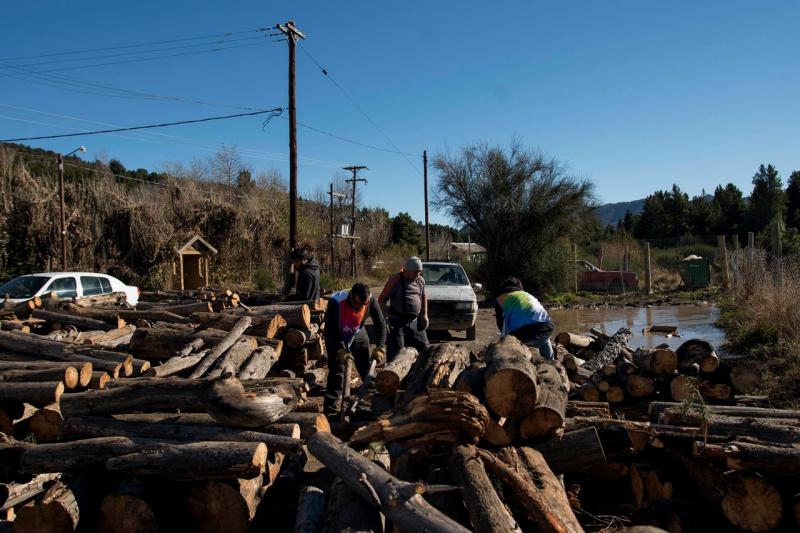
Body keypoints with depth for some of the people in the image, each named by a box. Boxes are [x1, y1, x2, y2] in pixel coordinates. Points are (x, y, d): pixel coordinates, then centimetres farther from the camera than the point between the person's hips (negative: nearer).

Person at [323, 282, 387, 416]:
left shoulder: (371, 302, -26)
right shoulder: (336, 302, -35)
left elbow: (381, 325, -15)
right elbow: (330, 330, -27)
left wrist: (380, 348, -24)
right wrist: (340, 350, -32)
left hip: (358, 335, 3)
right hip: (336, 337, -3)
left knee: (366, 369, 6)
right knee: (337, 371, -11)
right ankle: (331, 409, -4)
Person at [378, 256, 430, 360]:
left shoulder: (420, 281, 7)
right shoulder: (395, 280, -10)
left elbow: (423, 297, 24)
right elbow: (382, 299, -8)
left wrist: (424, 315, 15)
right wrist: (384, 318, -17)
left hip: (415, 321, 6)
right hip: (397, 321, -6)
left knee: (423, 346, 10)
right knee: (396, 351, -5)